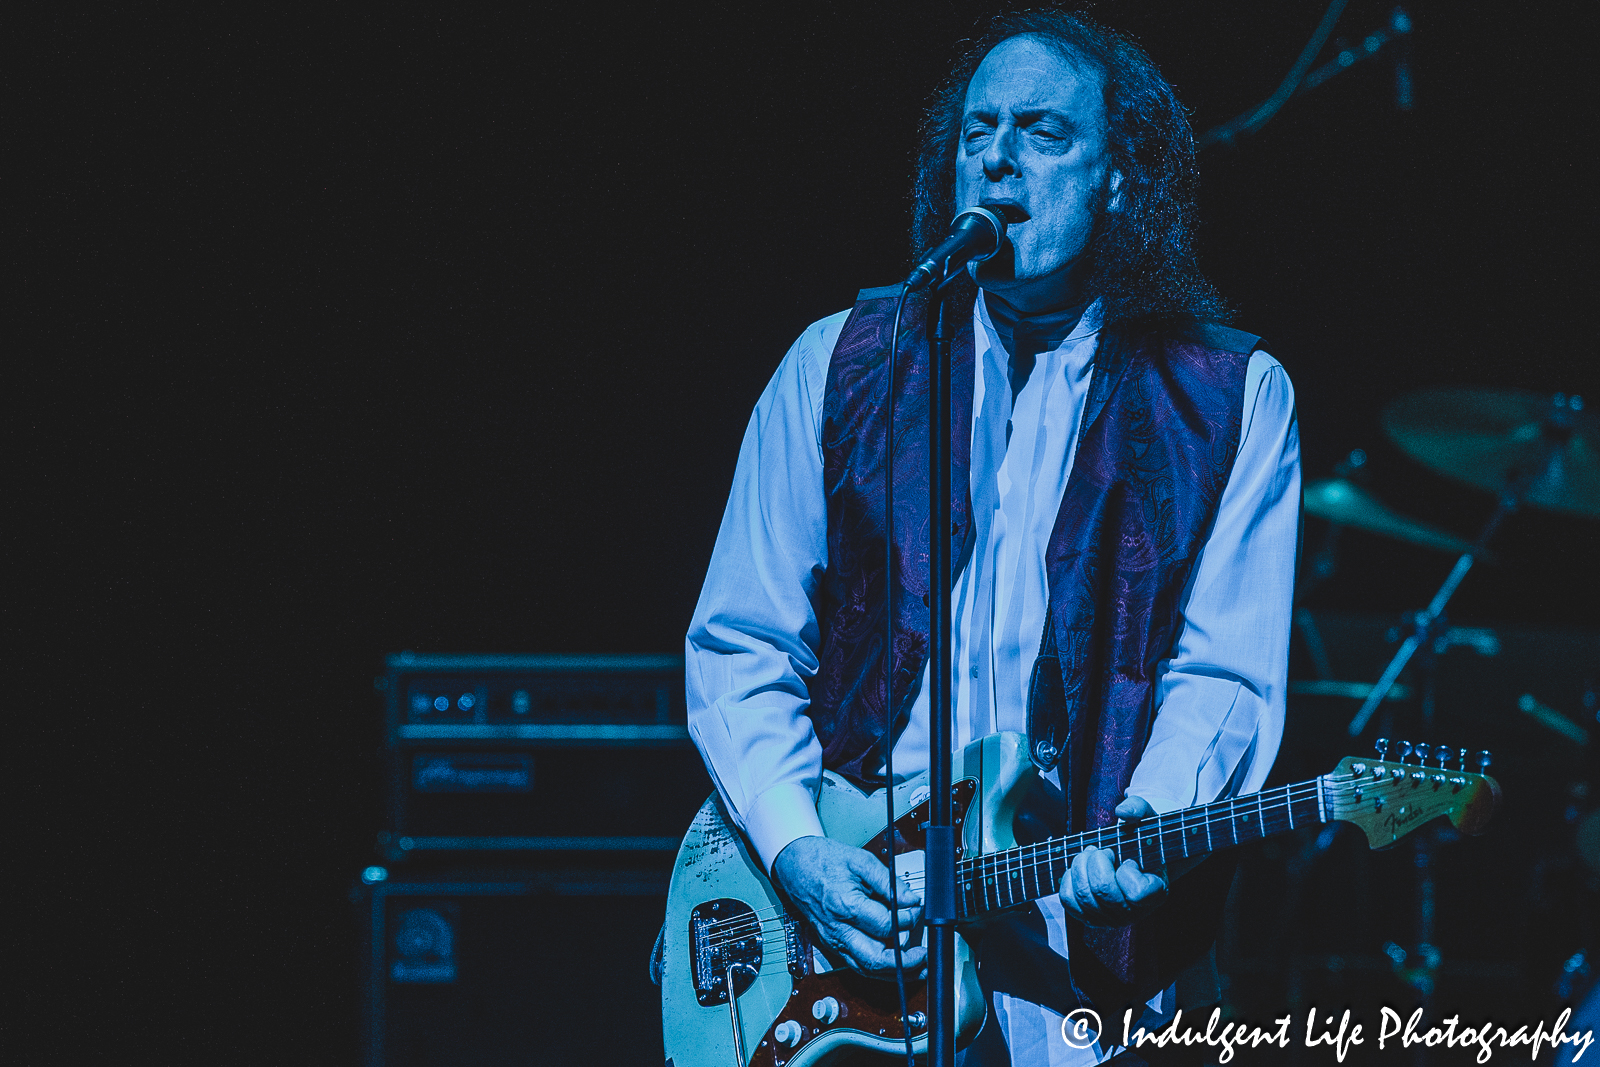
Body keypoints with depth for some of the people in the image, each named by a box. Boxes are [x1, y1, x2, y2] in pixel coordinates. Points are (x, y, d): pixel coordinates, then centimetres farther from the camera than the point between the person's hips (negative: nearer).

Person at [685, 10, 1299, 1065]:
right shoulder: (839, 365, 9)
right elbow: (739, 648, 9)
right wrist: (796, 848, -8)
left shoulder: (1233, 398, 5)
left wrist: (1137, 836, -22)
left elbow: (1224, 678, -2)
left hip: (1083, 927, -1)